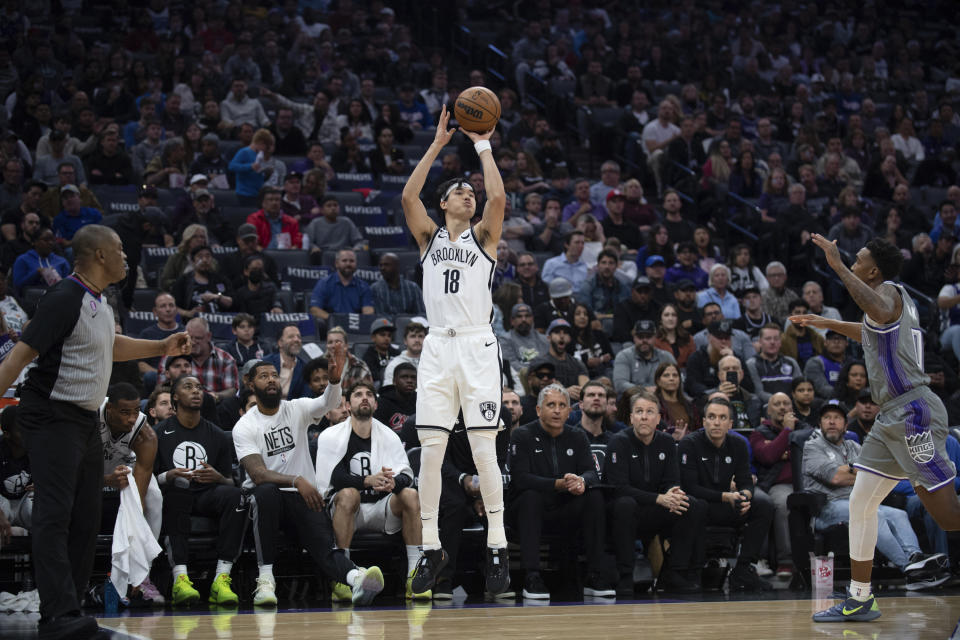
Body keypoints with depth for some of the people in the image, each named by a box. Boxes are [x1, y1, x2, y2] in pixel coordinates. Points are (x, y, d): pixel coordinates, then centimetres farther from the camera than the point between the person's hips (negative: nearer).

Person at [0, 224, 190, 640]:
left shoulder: (97, 302, 12)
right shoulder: (64, 298, -16)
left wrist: (162, 348, 31)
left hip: (85, 420, 10)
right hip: (52, 418, -10)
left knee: (85, 520, 9)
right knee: (54, 516, -15)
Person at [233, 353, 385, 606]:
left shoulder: (297, 409, 6)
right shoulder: (244, 426, -3)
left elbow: (328, 403, -15)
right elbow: (258, 474, -16)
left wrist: (335, 378, -38)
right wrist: (296, 481, -32)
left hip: (304, 495, 2)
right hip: (266, 498, -2)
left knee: (325, 547, -22)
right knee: (266, 492, -37)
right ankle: (265, 578, -33)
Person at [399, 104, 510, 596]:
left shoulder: (483, 237, 10)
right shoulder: (430, 237, 15)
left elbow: (498, 196, -7)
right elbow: (408, 196, 0)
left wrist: (482, 145, 1)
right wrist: (438, 143, 2)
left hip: (477, 345, -2)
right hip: (438, 347, 2)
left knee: (484, 449, -6)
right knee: (430, 450, -2)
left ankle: (497, 547, -3)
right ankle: (431, 548, 5)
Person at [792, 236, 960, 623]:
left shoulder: (889, 291, -9)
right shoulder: (886, 298, 20)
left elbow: (882, 313, -36)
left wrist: (839, 267, -30)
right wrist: (827, 324, 50)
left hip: (913, 413, -10)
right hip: (891, 418, 10)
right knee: (860, 503, 10)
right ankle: (860, 601, 16)